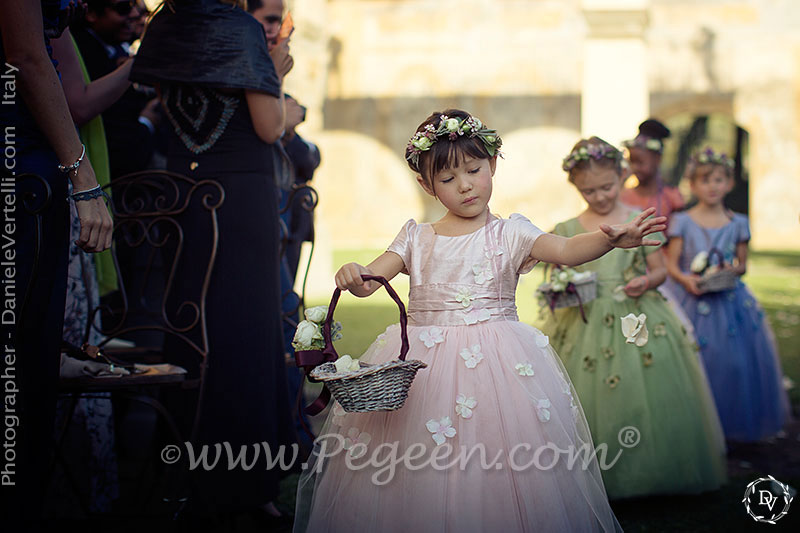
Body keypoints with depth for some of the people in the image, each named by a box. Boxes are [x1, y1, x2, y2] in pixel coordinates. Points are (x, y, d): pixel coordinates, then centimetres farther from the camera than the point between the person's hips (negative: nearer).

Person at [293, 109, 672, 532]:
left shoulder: (509, 234, 3)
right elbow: (371, 277, 4)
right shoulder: (417, 238, 12)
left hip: (496, 363, -2)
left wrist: (610, 239, -32)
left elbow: (566, 250, -12)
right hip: (422, 366, 2)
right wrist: (353, 274, -22)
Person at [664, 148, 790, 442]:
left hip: (729, 301, 2)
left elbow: (743, 263, 12)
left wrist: (734, 268, -10)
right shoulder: (682, 222, 0)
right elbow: (671, 263, -1)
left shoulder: (737, 224, 6)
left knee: (735, 361, -2)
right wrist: (685, 279, -20)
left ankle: (727, 426, 13)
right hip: (692, 299, -2)